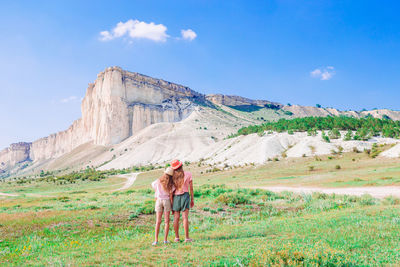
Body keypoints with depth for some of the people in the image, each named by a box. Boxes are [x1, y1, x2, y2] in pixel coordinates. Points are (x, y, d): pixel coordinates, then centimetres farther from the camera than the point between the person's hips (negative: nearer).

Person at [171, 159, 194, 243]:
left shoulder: (173, 176, 1)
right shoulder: (188, 174, -1)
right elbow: (191, 188, 2)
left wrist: (171, 201, 7)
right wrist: (192, 199, 9)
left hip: (175, 197, 2)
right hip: (185, 195, -1)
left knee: (176, 218, 5)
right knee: (185, 217, -4)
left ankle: (177, 237, 10)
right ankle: (187, 237, -4)